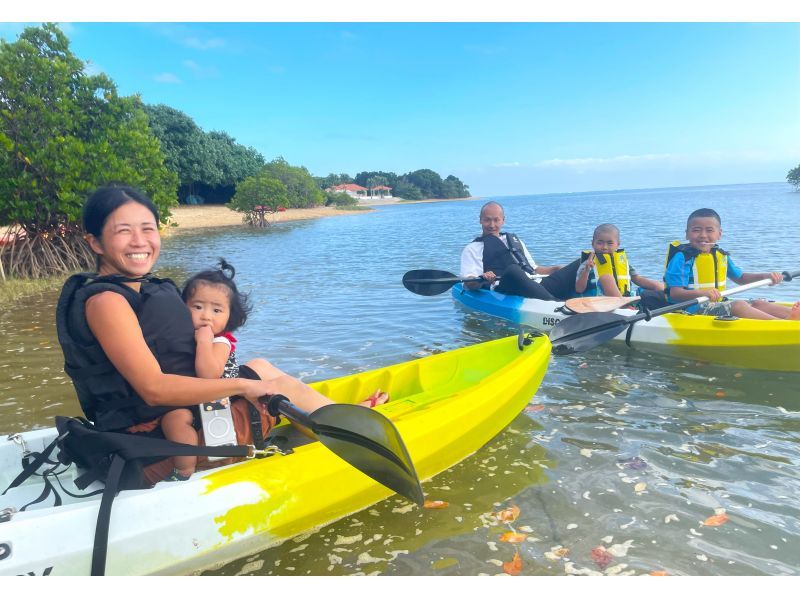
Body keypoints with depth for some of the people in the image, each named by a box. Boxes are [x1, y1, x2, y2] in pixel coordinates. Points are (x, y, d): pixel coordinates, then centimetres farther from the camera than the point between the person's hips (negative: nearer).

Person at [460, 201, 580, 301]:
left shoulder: (515, 240, 34)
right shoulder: (473, 248, 16)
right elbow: (468, 283, 0)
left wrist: (556, 269, 18)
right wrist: (482, 279, -22)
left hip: (537, 286, 6)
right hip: (504, 290, -6)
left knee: (578, 265, -11)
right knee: (513, 270, -41)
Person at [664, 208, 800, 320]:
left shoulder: (721, 255, 14)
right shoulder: (682, 257, -13)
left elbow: (739, 278, 29)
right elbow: (675, 294, -21)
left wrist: (766, 276, 13)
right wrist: (702, 293, -37)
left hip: (718, 305, 9)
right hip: (693, 309, -9)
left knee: (758, 303, -6)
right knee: (739, 305, -26)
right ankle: (786, 322, -36)